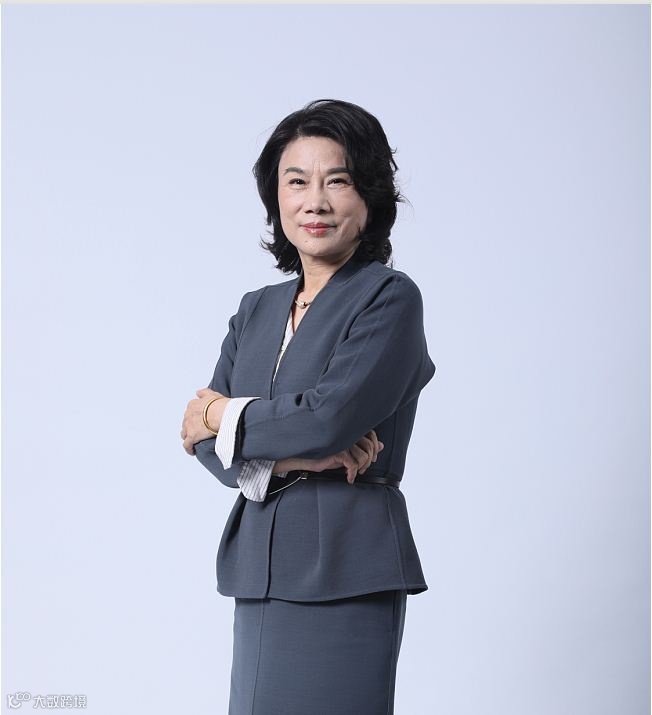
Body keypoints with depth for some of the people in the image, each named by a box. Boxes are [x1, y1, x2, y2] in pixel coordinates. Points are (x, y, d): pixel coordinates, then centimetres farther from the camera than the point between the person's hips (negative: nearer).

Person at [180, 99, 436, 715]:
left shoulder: (390, 298, -6)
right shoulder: (257, 309, 14)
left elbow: (331, 417, -19)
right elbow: (201, 432, 4)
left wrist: (224, 419, -4)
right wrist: (288, 454, -14)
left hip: (345, 575, -6)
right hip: (259, 565, 6)